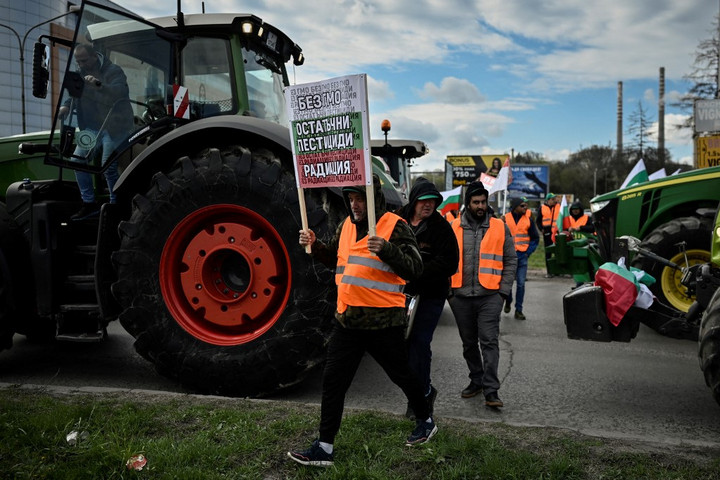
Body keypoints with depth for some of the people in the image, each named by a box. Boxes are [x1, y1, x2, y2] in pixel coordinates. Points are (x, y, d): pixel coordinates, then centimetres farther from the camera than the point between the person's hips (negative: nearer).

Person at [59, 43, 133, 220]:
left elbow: (120, 92, -31)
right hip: (92, 127, 8)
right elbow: (75, 94, 20)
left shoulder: (113, 71, -13)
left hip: (114, 127, -8)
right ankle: (89, 204, 12)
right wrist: (66, 106, -2)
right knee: (78, 160, 2)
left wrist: (99, 85, -47)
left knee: (108, 166, -11)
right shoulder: (80, 72, 12)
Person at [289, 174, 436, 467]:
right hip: (347, 319, 6)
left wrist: (386, 249, -32)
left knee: (401, 375, 14)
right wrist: (315, 246, 3)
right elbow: (334, 259, 22)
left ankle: (426, 422, 40)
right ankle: (324, 448, 13)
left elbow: (414, 269, -17)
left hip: (383, 322, -5)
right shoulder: (347, 225, 9)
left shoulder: (394, 226, -10)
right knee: (333, 381, 4)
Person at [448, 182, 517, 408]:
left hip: (490, 296, -2)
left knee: (489, 342, -8)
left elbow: (511, 261, 6)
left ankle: (491, 390, -4)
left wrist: (503, 291, -2)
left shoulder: (500, 228, 4)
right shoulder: (454, 228, 5)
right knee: (469, 344, 13)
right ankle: (476, 381, 30)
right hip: (461, 297, 2)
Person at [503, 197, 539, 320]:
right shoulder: (505, 218, 0)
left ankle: (518, 310, 6)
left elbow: (535, 238, 11)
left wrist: (528, 252, 0)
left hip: (522, 256, 1)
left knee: (521, 284, -1)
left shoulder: (528, 219, 4)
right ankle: (508, 302, 32)